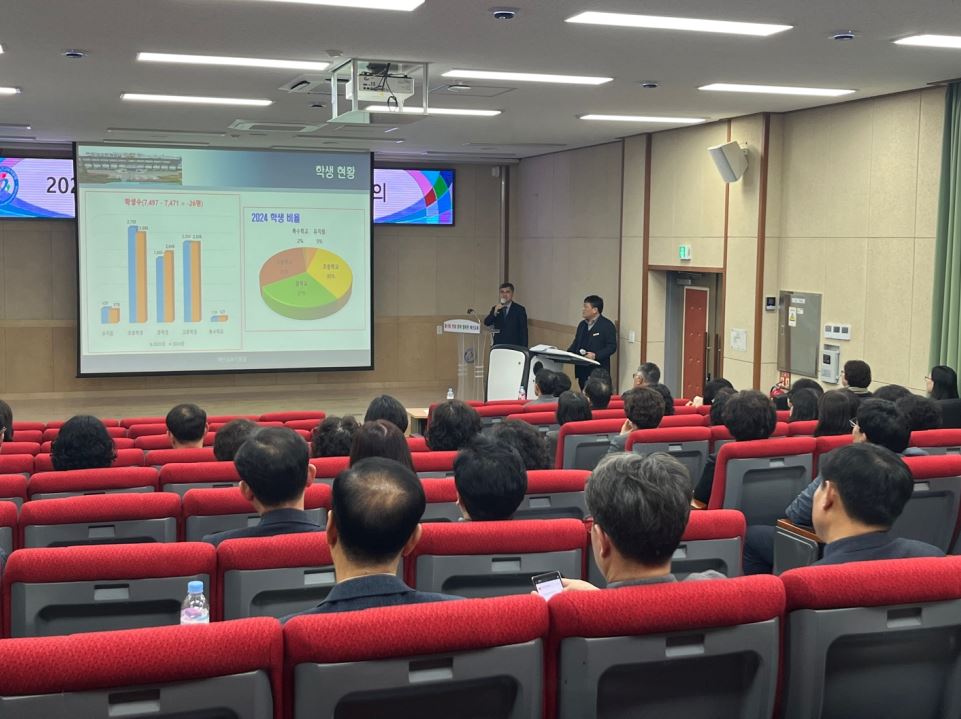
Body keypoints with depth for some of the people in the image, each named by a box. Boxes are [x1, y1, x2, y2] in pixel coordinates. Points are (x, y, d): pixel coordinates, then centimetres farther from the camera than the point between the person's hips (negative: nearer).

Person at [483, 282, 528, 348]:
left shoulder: (519, 309, 2)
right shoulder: (495, 309, 12)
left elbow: (524, 331, 0)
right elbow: (486, 323, -2)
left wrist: (523, 349, -8)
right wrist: (495, 311, -18)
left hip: (514, 347, -3)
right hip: (498, 347, 3)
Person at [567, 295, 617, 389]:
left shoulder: (607, 325, -6)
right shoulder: (582, 324, 18)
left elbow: (612, 346, -11)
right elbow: (576, 343, 24)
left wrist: (596, 355, -22)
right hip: (582, 370, 7)